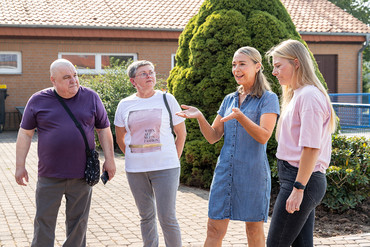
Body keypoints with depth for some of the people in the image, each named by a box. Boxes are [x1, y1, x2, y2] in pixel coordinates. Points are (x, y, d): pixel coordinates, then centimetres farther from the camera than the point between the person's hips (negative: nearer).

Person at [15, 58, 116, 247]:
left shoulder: (91, 98, 4)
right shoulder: (38, 101, 1)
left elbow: (104, 130, 9)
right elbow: (25, 133, 6)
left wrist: (109, 159, 5)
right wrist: (20, 166, 2)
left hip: (81, 175, 1)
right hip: (49, 176, -1)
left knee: (78, 221, 10)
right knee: (44, 221, 4)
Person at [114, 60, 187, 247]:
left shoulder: (167, 99, 2)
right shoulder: (125, 105, 6)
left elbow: (181, 133, 8)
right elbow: (120, 138, 18)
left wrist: (173, 161, 5)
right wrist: (133, 158, 10)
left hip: (165, 168, -2)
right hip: (135, 169, 2)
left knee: (167, 218, -5)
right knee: (146, 217, 11)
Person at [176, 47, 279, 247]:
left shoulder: (268, 99, -3)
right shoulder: (229, 100, 13)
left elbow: (264, 136, -15)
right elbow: (213, 137, 11)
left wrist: (240, 116, -29)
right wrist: (200, 117, -6)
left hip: (253, 172, -5)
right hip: (225, 170, 5)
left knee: (254, 229, 6)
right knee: (214, 229, 3)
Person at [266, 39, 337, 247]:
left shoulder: (309, 96, -15)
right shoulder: (297, 95, 17)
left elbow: (311, 147, -21)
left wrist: (298, 188, -21)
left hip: (302, 179, -10)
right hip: (297, 178, 10)